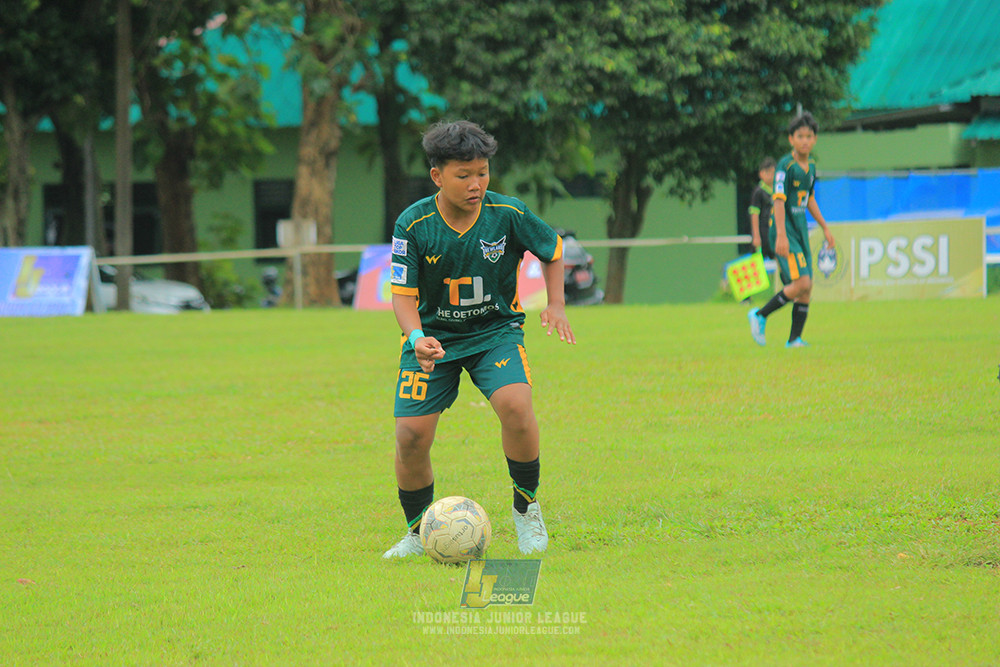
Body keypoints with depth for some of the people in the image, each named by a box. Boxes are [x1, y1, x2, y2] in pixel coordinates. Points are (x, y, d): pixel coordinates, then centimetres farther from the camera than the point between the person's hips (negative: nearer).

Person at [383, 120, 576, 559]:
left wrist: (556, 305, -4)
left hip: (495, 331, 0)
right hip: (433, 337, 1)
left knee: (515, 405, -28)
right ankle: (419, 531, 16)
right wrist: (417, 337, -30)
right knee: (411, 436, -11)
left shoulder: (508, 214, -12)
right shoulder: (413, 225, -15)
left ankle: (526, 507, -3)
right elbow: (404, 293, -11)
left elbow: (552, 251, 8)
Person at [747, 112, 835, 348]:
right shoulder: (785, 166, -13)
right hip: (785, 231, -8)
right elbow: (779, 200, -19)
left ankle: (794, 339, 9)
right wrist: (781, 235, -26)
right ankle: (760, 316, -3)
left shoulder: (810, 167, 11)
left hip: (801, 231, 8)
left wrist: (825, 227, 27)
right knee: (801, 282, -18)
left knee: (807, 287, 3)